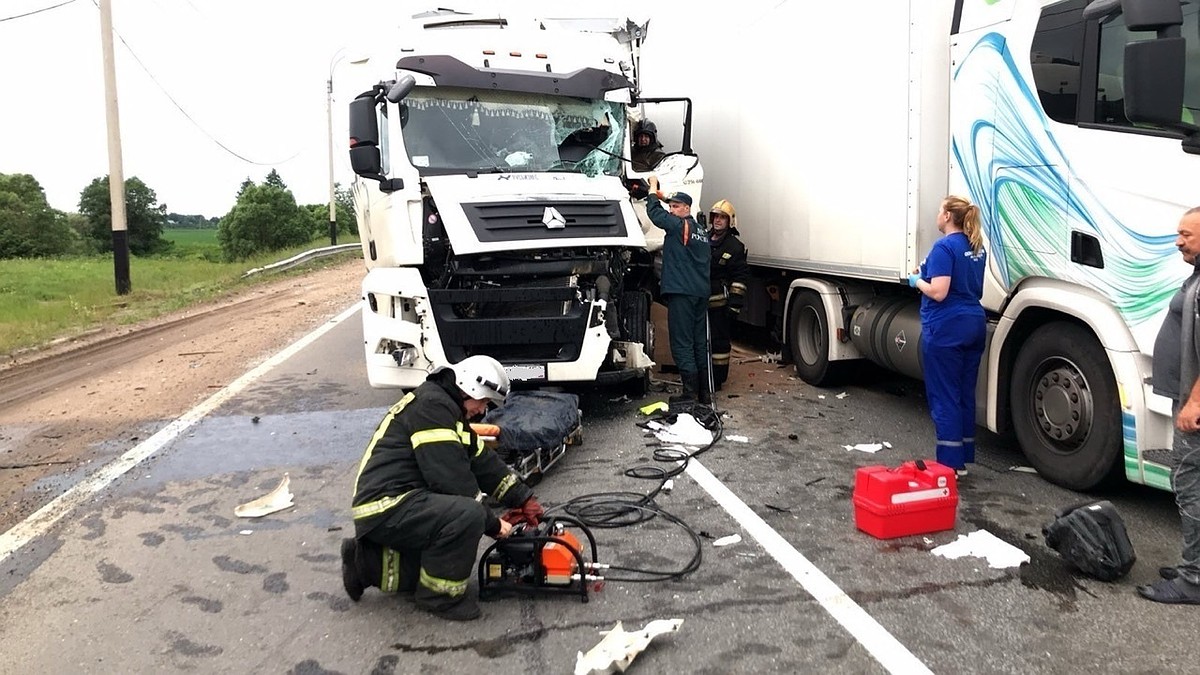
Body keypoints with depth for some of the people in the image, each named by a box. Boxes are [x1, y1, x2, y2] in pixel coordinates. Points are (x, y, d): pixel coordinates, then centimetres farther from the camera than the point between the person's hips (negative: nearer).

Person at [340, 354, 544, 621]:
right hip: (386, 508, -11)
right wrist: (492, 524, -13)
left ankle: (368, 562, 17)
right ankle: (439, 595, -9)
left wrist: (524, 500, 13)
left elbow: (483, 461, 17)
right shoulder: (431, 405, -17)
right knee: (467, 515, -29)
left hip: (403, 504, 11)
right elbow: (452, 479, -22)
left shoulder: (449, 409, 16)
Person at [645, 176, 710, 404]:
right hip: (701, 293, 8)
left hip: (681, 292, -8)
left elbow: (655, 214, -7)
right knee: (700, 342, 11)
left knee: (682, 344, -6)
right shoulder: (702, 231, 17)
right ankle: (704, 392, 15)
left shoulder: (680, 225, -7)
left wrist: (653, 188, 7)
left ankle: (690, 392, -8)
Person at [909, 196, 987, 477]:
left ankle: (950, 463, -2)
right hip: (974, 325, 9)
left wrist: (917, 281, -2)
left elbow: (938, 292, -20)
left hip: (946, 329, -9)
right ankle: (963, 458, 20)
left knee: (944, 396, -4)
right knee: (965, 394, 13)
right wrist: (929, 273, 20)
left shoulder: (944, 247, -14)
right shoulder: (977, 248, 14)